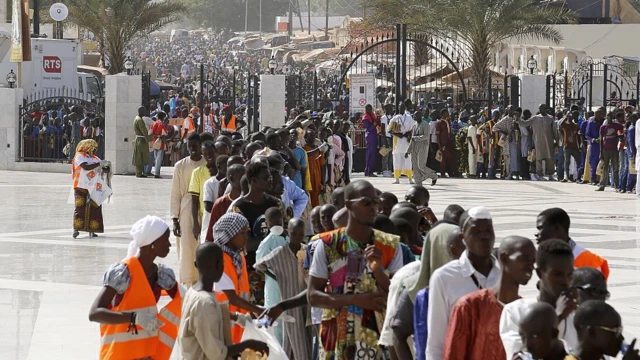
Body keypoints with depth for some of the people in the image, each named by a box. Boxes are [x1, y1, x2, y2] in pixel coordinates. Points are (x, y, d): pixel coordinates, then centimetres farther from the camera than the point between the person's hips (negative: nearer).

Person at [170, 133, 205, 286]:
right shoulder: (180, 166, 3)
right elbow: (175, 194, 4)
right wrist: (175, 219, -2)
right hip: (186, 212, -1)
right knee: (187, 247, -5)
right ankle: (187, 283, -2)